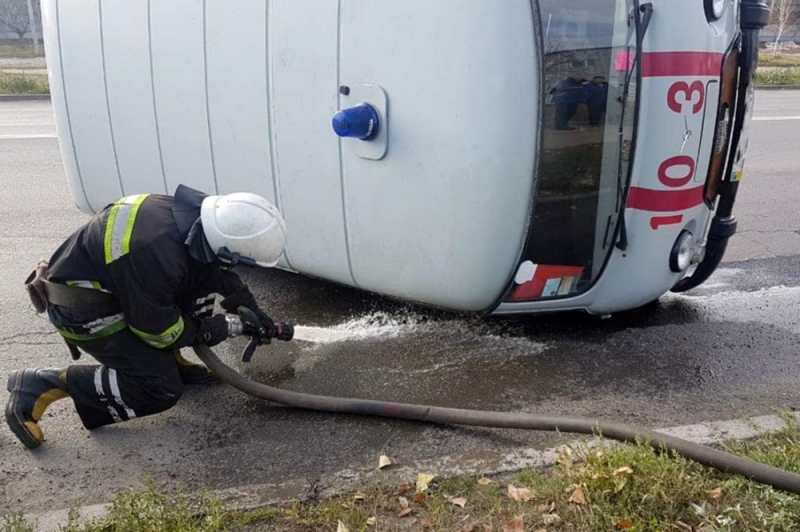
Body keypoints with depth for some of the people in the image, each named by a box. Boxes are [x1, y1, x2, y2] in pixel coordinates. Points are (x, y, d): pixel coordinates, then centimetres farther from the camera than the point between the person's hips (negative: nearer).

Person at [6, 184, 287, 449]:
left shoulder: (193, 214, -13)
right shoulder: (158, 257, -38)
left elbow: (218, 267, 11)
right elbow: (159, 332, -21)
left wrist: (250, 307, 9)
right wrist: (207, 330, -6)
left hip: (117, 282, 8)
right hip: (81, 307, -8)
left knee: (207, 277, -2)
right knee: (163, 388, -11)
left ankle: (168, 360, 13)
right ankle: (41, 386, -6)